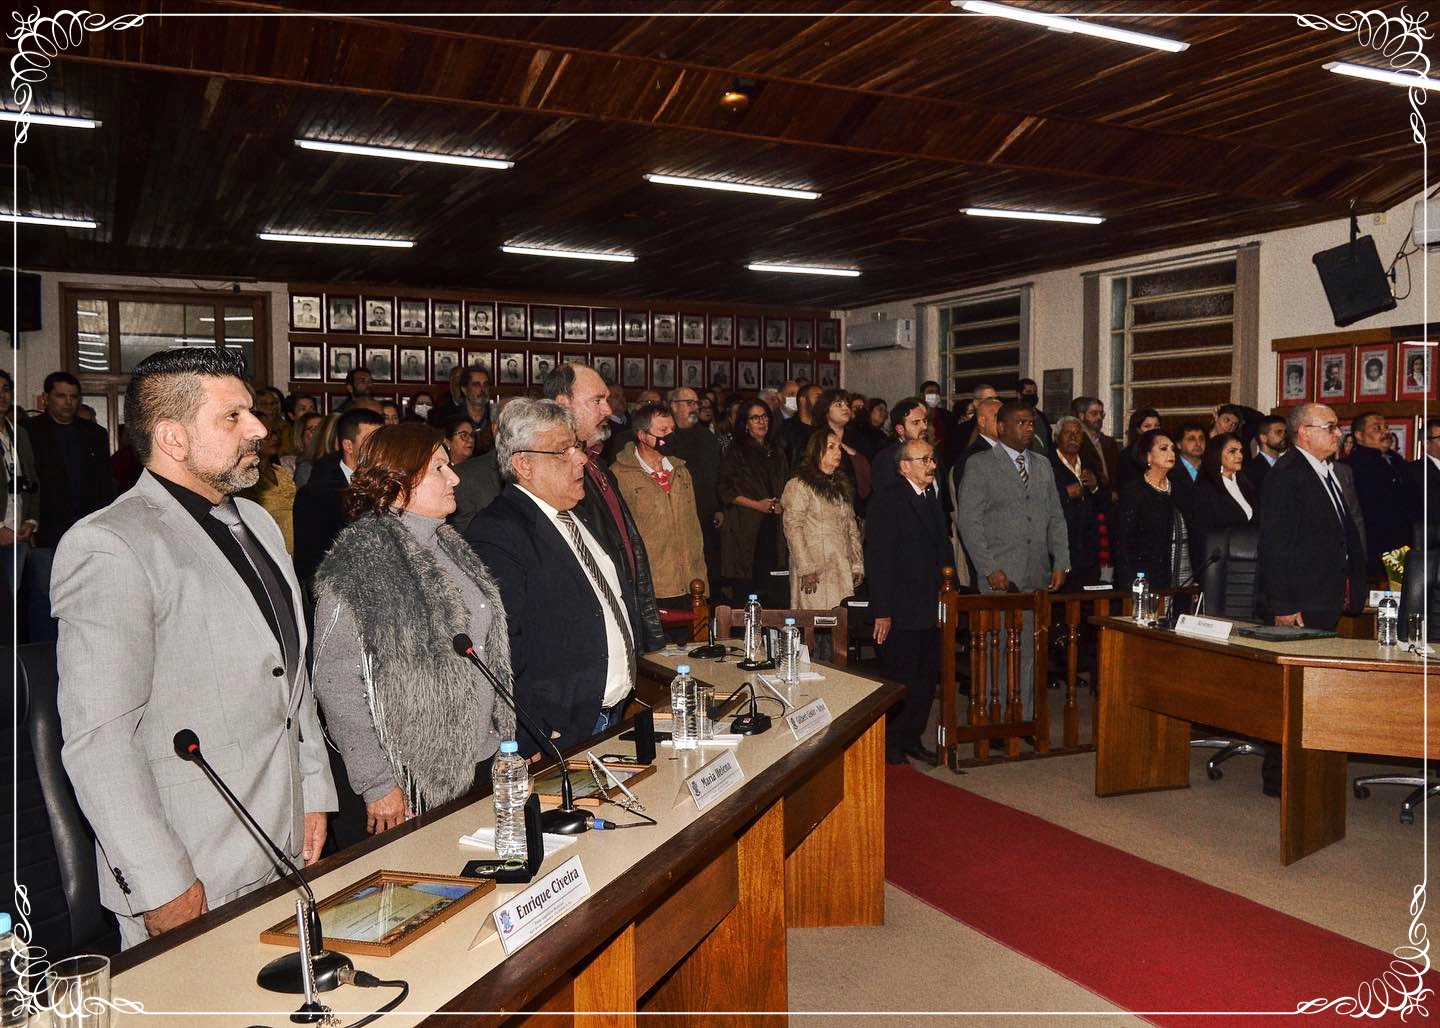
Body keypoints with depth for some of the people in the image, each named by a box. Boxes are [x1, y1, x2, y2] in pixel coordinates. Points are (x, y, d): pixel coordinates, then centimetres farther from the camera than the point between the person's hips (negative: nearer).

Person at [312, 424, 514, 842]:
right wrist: (377, 785, -17)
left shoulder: (449, 546, 11)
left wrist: (507, 739, 15)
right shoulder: (357, 565, -15)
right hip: (416, 783, -7)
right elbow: (336, 685, -17)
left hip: (481, 762, 8)